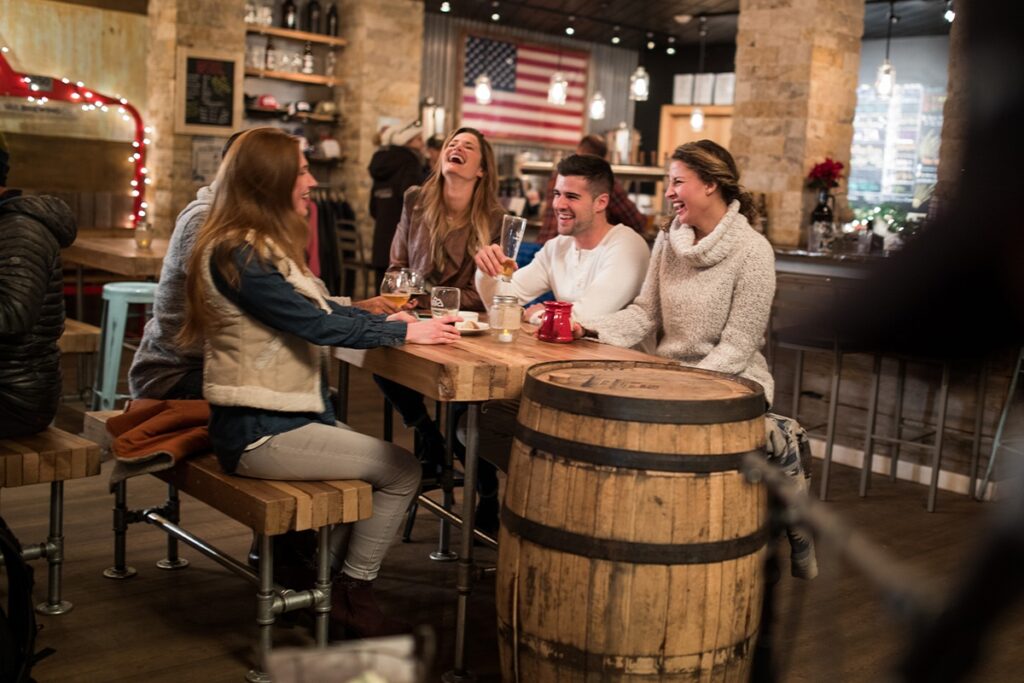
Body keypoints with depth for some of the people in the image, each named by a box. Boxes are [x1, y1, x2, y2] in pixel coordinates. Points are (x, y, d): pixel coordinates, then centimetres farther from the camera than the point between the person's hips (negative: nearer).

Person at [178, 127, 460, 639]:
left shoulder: (260, 245, 13)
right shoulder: (239, 254, -19)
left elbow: (318, 308, 15)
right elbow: (315, 324, -21)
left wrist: (385, 320, 4)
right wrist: (405, 333, -13)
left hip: (280, 415, 10)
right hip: (259, 434, -10)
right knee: (402, 471, -7)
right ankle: (352, 597, 8)